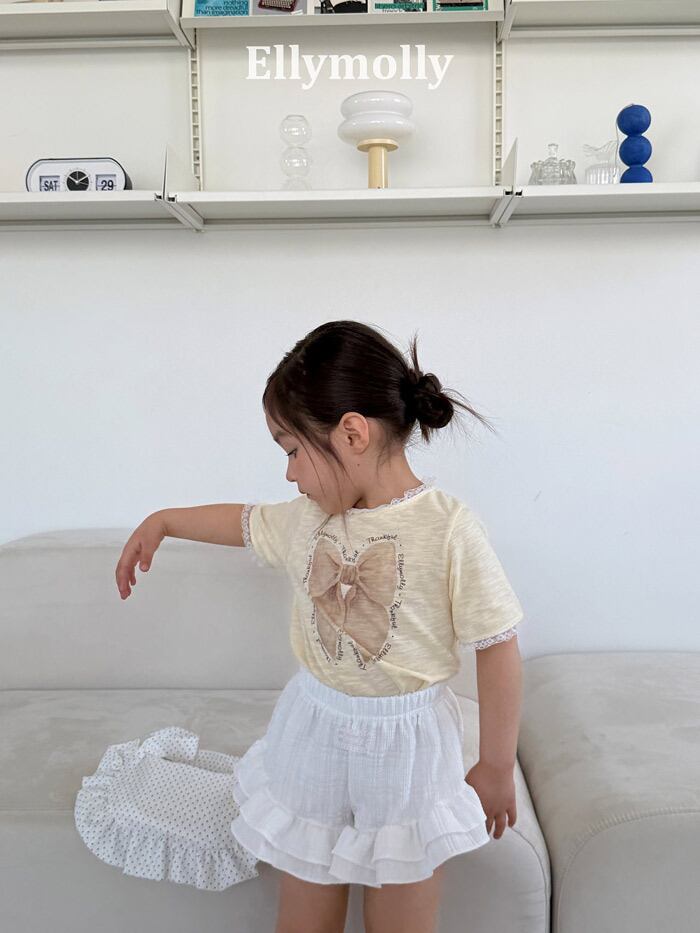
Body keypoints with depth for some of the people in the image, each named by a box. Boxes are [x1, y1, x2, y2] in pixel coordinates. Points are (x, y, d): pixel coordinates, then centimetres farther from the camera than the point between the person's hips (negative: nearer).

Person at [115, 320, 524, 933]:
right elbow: (244, 521, 17)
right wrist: (162, 522, 29)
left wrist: (496, 768, -8)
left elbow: (498, 651, -16)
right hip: (312, 739, 5)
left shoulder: (450, 529, -22)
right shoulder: (307, 520, -4)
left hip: (406, 747, -4)